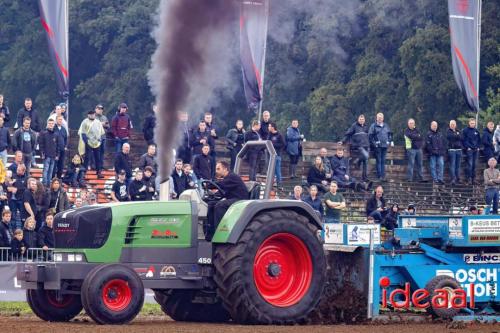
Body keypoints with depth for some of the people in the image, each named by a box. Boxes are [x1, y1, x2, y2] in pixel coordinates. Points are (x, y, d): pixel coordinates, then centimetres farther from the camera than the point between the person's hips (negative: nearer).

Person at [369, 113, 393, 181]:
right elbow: (370, 136, -4)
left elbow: (390, 134, 23)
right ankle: (379, 176, -3)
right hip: (377, 146, -5)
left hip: (385, 145, 5)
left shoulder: (386, 126, 15)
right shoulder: (373, 126, 0)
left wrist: (391, 141, 11)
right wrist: (373, 143, -11)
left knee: (383, 161, 6)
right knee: (378, 161, -5)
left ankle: (383, 175, 9)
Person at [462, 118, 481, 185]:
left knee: (474, 165, 7)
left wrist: (478, 147, 8)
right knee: (470, 164, -12)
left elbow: (479, 140, 21)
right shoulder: (465, 130, -2)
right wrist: (467, 147, -12)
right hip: (469, 150, -5)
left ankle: (473, 178, 12)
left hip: (475, 150, 5)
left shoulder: (476, 131, 14)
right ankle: (468, 179, -10)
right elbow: (463, 140, -5)